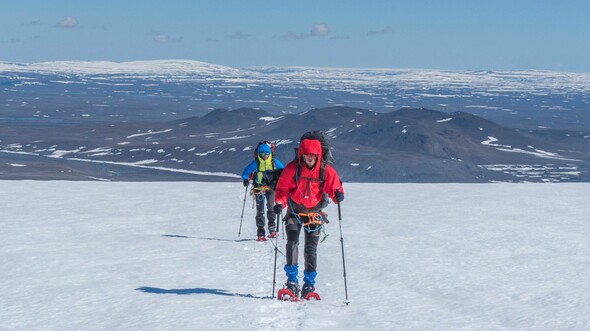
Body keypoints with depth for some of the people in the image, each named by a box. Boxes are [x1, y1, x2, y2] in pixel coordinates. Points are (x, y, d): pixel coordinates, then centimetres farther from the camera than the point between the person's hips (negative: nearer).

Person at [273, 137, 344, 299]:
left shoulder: (326, 170, -10)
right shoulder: (292, 168, -12)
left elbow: (334, 187, -8)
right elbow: (282, 188, -6)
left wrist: (338, 194, -31)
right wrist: (279, 203, -24)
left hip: (314, 214, 0)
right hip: (294, 212, 0)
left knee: (311, 248, -1)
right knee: (292, 243, -15)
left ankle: (309, 284, 7)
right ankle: (292, 281, -13)